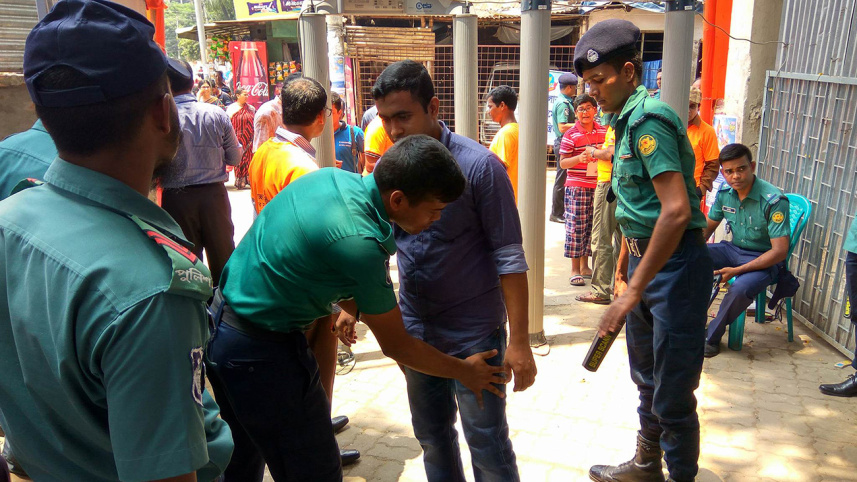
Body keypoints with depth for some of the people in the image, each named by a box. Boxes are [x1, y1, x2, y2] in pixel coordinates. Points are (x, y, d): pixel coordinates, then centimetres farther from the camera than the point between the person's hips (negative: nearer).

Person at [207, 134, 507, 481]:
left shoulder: (333, 177, -3)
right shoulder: (360, 243, -28)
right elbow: (395, 346, -15)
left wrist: (355, 307, 18)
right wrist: (464, 371, -1)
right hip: (261, 352, -9)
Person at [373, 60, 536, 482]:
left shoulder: (479, 166, -16)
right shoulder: (387, 168, -1)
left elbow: (509, 257, -15)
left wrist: (519, 340, -16)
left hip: (473, 331, -5)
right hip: (414, 326, 5)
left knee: (487, 443, 7)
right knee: (432, 436, 20)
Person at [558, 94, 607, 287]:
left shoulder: (603, 131, 9)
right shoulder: (570, 135, -5)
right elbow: (562, 163, -5)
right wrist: (579, 158, -22)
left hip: (598, 186, 5)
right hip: (576, 186, -5)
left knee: (592, 226, 10)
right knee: (576, 227, -2)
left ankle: (585, 266, 23)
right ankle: (575, 270, 8)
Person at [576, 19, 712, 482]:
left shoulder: (648, 119, -19)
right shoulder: (626, 121, 12)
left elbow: (676, 210, -28)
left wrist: (633, 292, -26)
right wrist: (622, 270, 22)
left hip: (676, 264, -10)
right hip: (645, 258, 10)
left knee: (672, 392, 1)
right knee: (646, 377, 22)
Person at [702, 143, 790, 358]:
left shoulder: (774, 200, -22)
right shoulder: (724, 193, -4)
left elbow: (780, 251, -23)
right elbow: (707, 227, 11)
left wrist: (737, 271, -28)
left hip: (765, 260, -6)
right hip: (734, 250, 6)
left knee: (741, 288, -36)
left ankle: (712, 335, -10)